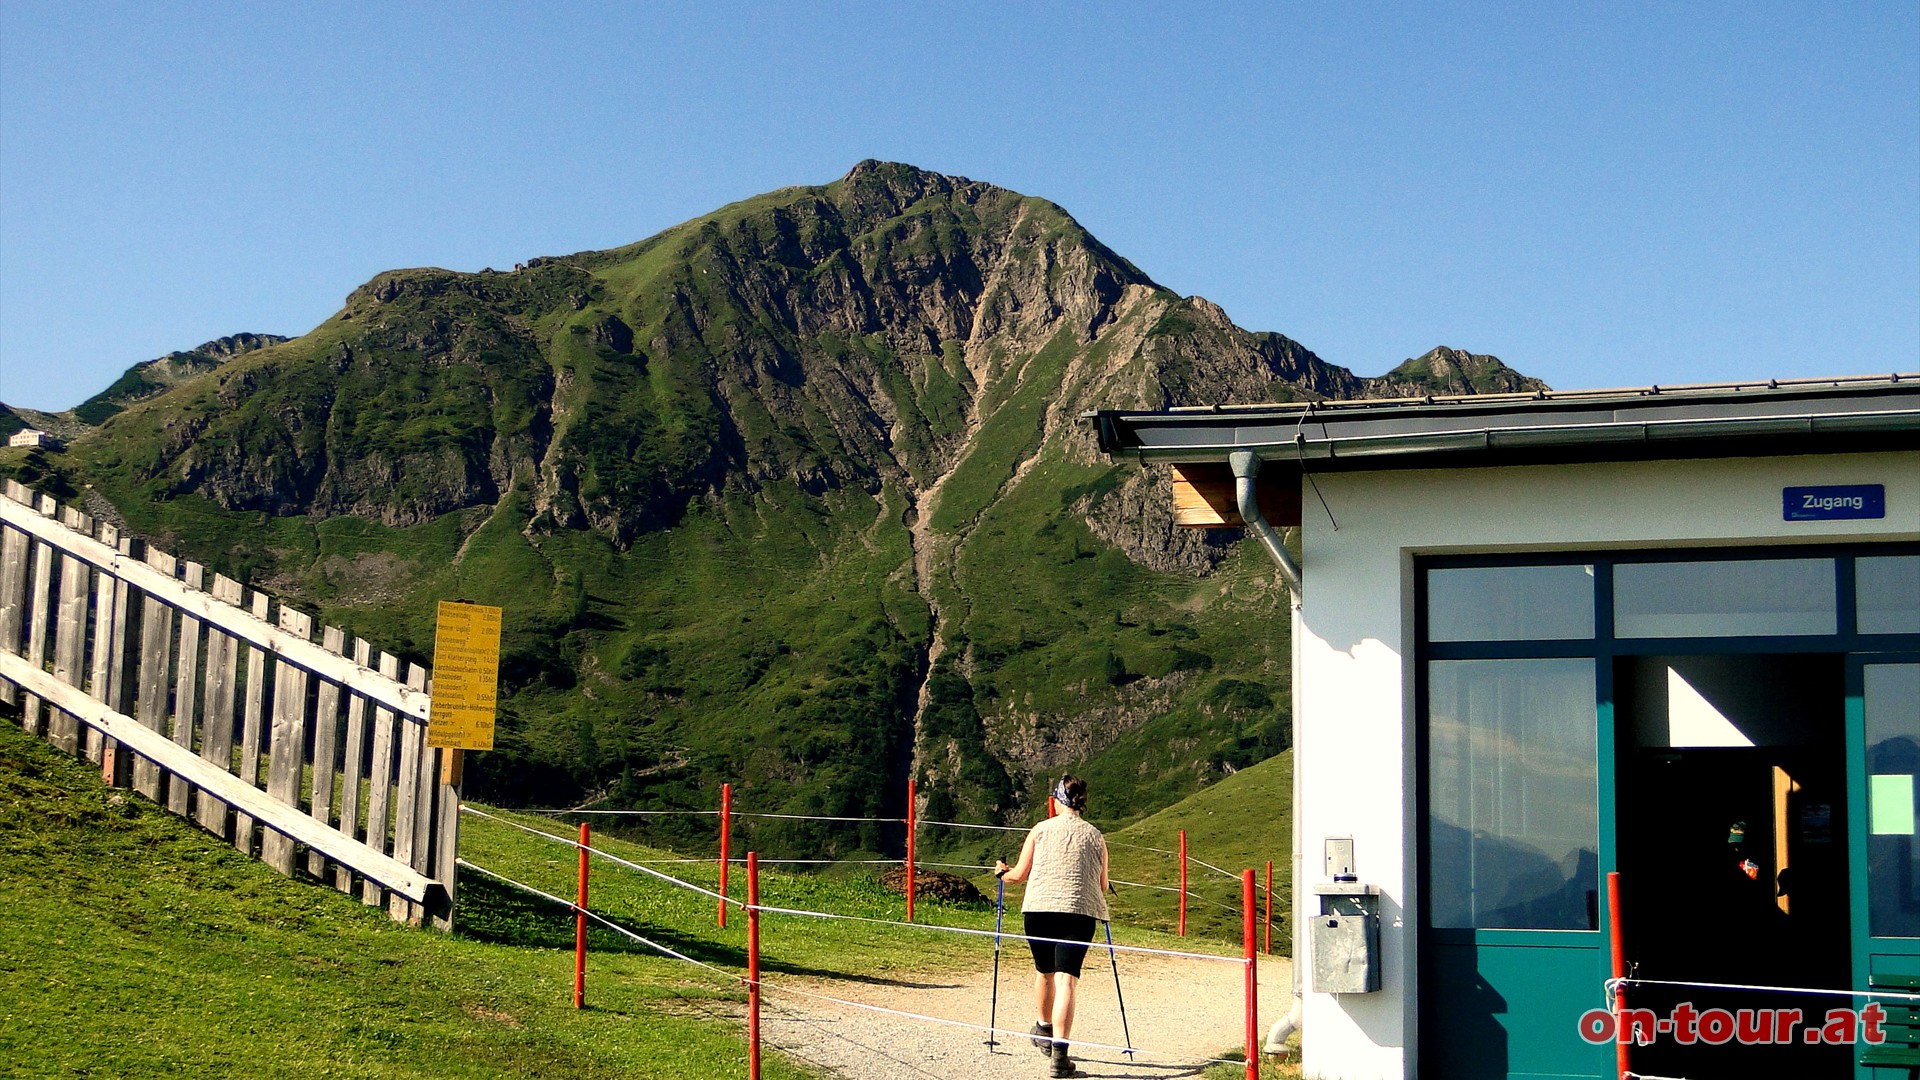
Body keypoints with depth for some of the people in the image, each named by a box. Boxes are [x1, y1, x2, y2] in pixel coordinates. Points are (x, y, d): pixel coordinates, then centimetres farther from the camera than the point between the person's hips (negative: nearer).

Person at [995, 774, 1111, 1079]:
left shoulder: (1041, 830, 6)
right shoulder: (1095, 836, 8)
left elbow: (1020, 874, 8)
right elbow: (1103, 886, 11)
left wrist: (1002, 871, 30)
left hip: (1039, 908, 1)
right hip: (1080, 911, -1)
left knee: (1045, 971, 22)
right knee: (1066, 980, -6)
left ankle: (1044, 1030, 43)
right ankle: (1059, 1053, -18)